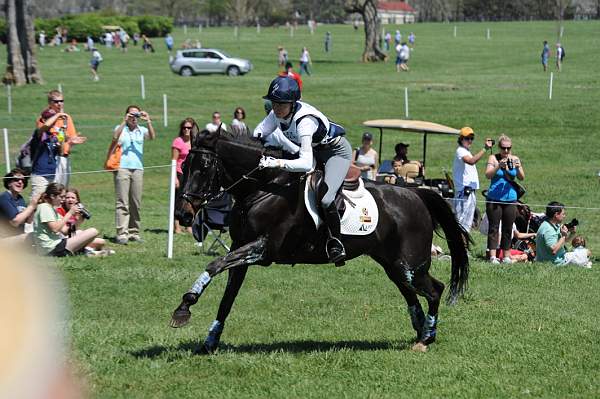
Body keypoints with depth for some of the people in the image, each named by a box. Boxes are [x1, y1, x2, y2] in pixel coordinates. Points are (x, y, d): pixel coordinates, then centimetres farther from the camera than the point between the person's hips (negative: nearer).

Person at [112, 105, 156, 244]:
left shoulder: (141, 130, 12)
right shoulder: (121, 128, 7)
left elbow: (152, 137, -6)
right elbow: (115, 137, -14)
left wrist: (148, 121, -15)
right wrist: (124, 121, -16)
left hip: (138, 169, 3)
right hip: (122, 168, -3)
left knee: (136, 203, 6)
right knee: (122, 203, -8)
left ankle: (134, 232, 12)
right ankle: (122, 234, -12)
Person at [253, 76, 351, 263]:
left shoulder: (304, 121, -38)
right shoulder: (278, 113, -15)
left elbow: (306, 163, -46)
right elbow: (259, 132, -4)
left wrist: (279, 163, -56)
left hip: (338, 151, -9)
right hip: (314, 149, 9)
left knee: (325, 199, -26)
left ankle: (335, 242, -7)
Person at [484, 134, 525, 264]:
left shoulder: (515, 159, 7)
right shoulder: (493, 158, -1)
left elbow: (521, 178, 3)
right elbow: (488, 175, -13)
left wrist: (518, 168, -17)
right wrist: (498, 166, -29)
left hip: (510, 198, 3)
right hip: (494, 198, -3)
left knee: (508, 229, 5)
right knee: (494, 227, -5)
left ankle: (506, 256, 11)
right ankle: (493, 256, -8)